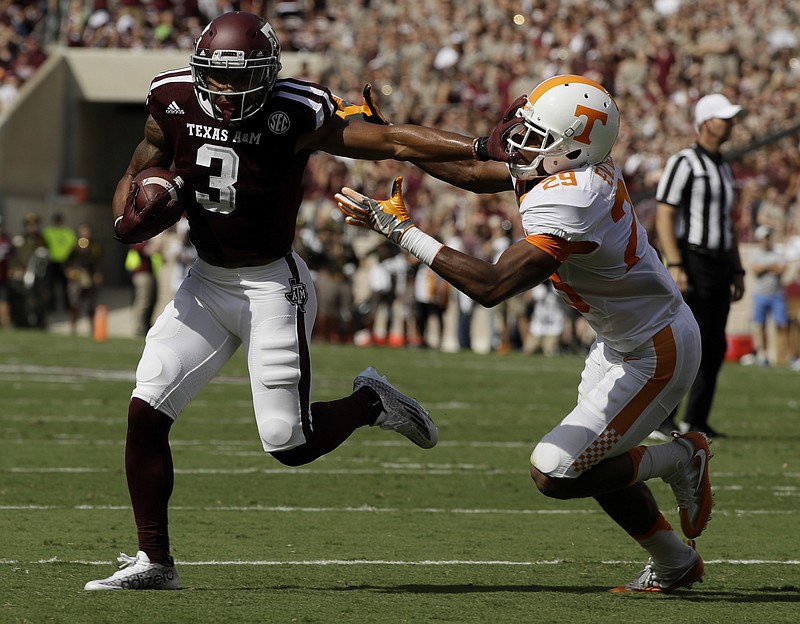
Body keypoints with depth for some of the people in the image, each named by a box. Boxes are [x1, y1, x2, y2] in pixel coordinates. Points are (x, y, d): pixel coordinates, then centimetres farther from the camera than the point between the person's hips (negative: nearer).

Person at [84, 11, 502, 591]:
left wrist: (482, 149, -29)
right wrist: (131, 220, -10)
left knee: (290, 445, -6)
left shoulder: (294, 114, -19)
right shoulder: (174, 104, -6)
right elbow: (138, 173, 11)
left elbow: (391, 141, -21)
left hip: (272, 286, -5)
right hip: (206, 282, 5)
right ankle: (153, 560, 7)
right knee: (145, 412, -5)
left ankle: (370, 402, 26)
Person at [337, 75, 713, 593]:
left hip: (653, 354, -9)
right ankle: (675, 564, 34)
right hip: (621, 340, 9)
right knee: (596, 462, 19)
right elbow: (477, 175, 7)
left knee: (556, 474, -8)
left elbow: (490, 286, -37)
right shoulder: (582, 167, -6)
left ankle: (680, 460, 10)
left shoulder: (565, 207, -34)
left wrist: (401, 230, -34)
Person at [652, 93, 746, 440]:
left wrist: (737, 271, 19)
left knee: (715, 346, 6)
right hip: (694, 263, -8)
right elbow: (663, 217, -13)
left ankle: (696, 420, 11)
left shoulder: (724, 168, 18)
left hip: (720, 264, 8)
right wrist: (674, 265, -21)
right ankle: (661, 419, -9)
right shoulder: (683, 163, -8)